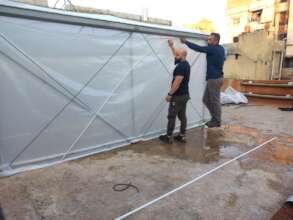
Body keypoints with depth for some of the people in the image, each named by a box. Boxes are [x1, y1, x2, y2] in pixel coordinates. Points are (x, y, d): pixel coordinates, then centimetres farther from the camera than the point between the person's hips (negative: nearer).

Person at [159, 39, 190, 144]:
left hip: (178, 96, -10)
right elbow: (177, 56, 31)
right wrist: (171, 46, 35)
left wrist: (169, 94, -18)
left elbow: (177, 83, -24)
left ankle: (168, 137, 9)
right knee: (182, 116, 12)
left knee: (171, 116, 0)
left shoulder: (181, 66, -20)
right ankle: (182, 136, 18)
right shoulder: (185, 64, 11)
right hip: (185, 95, 10)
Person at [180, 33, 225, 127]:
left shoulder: (213, 48, -15)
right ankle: (215, 117, 24)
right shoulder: (221, 49, 13)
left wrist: (185, 42, -9)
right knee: (206, 99, 14)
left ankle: (217, 121, 12)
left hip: (214, 79, -10)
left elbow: (198, 48, -18)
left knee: (215, 101, 0)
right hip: (215, 78, 10)